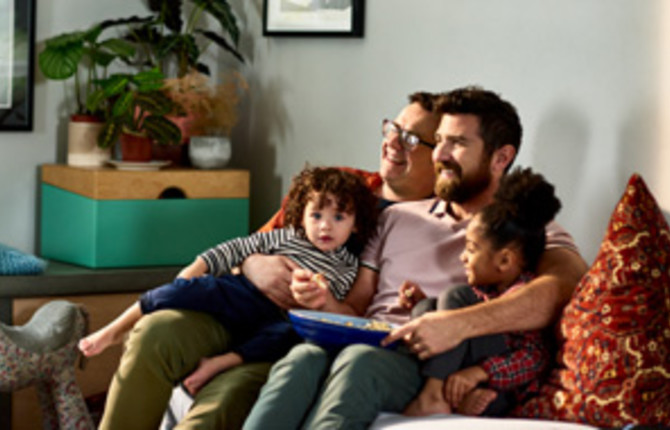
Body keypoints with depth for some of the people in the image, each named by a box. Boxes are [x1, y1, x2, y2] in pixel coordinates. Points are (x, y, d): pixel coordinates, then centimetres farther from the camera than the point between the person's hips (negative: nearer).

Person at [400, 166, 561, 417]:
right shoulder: (485, 289, 17)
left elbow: (534, 357, -24)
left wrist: (480, 372, -32)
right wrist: (422, 302, 22)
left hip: (503, 394, -10)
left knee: (454, 299, -16)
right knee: (425, 308, 9)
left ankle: (432, 397, -21)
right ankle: (463, 396, -14)